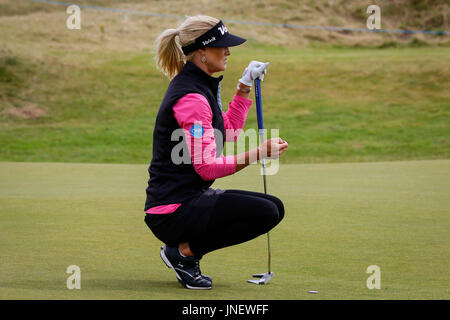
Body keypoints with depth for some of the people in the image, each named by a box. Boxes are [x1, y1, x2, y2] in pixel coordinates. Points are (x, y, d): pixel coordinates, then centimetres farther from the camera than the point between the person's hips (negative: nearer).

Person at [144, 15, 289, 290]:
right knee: (265, 213, -20)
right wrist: (256, 154, -28)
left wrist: (245, 87, 20)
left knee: (275, 207, 8)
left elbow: (229, 132, 26)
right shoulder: (190, 97, -19)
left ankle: (184, 249, 9)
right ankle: (184, 251, -7)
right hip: (173, 211, -10)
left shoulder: (201, 86, 13)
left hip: (191, 197, 10)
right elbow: (207, 166, -24)